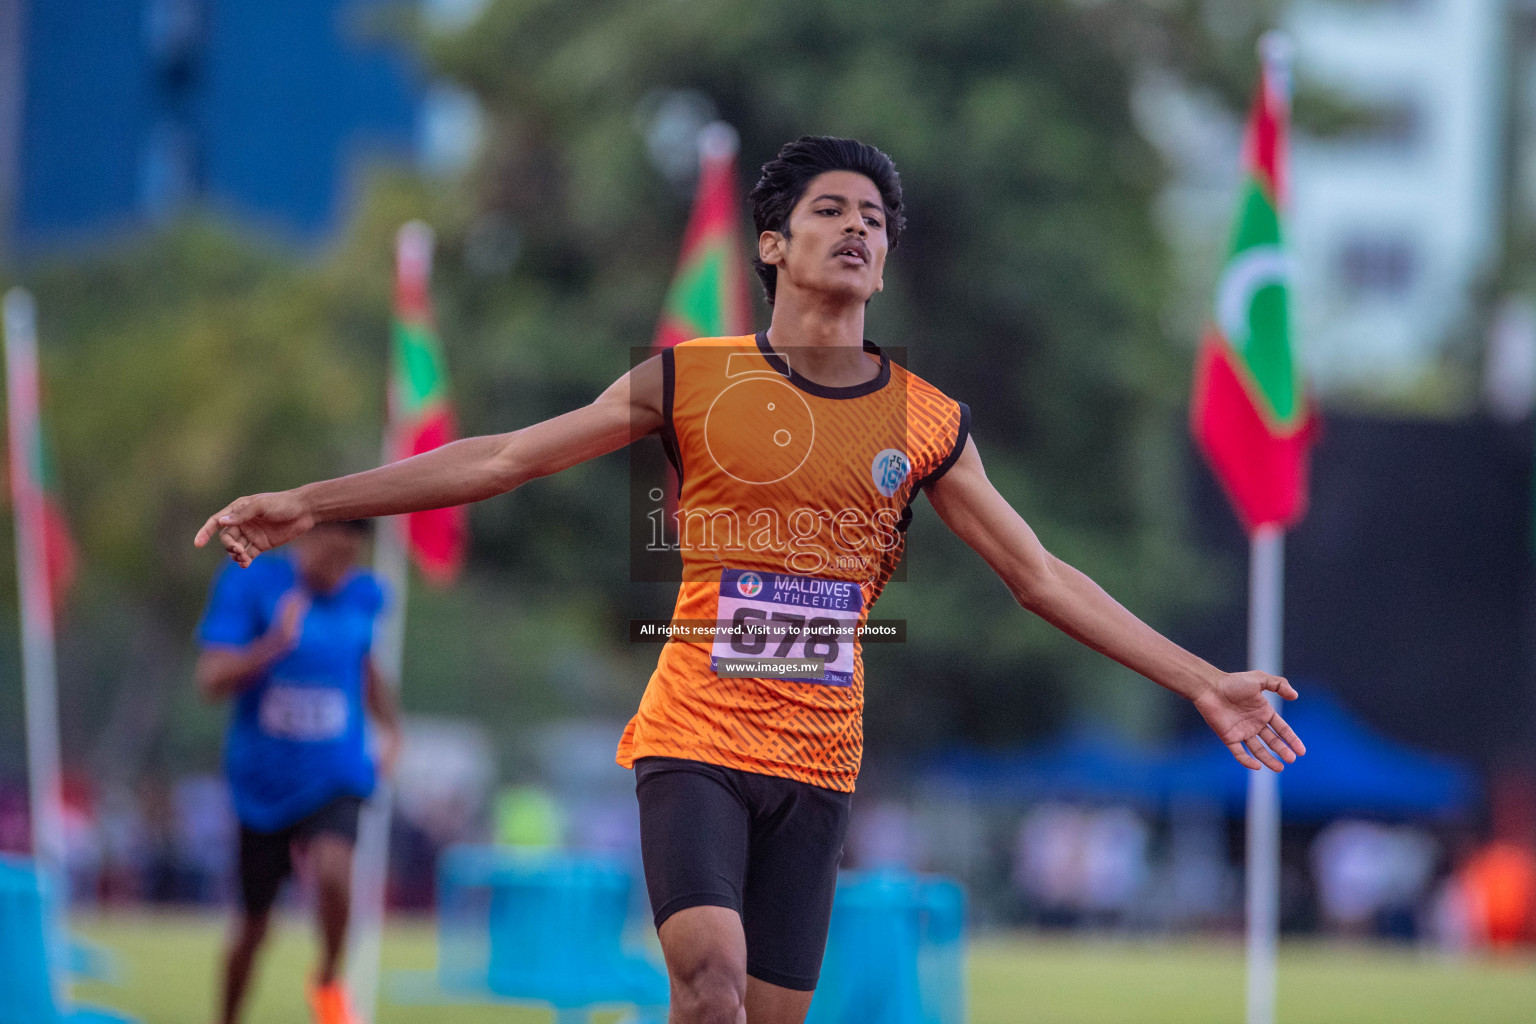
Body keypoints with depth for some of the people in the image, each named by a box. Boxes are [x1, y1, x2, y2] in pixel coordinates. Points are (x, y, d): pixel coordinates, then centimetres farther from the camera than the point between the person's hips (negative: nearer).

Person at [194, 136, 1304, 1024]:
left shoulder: (928, 424, 6)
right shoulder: (690, 382, -1)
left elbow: (1043, 577, 9)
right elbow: (503, 459, -1)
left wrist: (1203, 682, 4)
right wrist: (310, 502, -7)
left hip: (819, 763, 3)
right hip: (696, 741, -3)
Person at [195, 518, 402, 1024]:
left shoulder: (363, 595, 2)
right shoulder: (249, 584, -10)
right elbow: (211, 680, -18)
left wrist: (392, 728, 13)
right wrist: (275, 644, -31)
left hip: (333, 778, 1)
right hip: (262, 779, -1)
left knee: (333, 871, -29)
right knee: (254, 924, 8)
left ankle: (328, 983, -2)